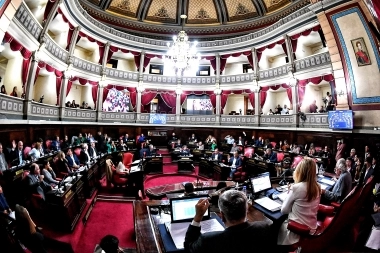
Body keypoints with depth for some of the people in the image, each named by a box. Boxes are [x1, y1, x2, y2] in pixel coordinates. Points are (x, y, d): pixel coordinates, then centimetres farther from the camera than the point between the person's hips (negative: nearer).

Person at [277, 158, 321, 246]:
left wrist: (289, 192, -5)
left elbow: (283, 210, -13)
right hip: (311, 229, 6)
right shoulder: (317, 187, -3)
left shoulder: (296, 187, -24)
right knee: (283, 221, 24)